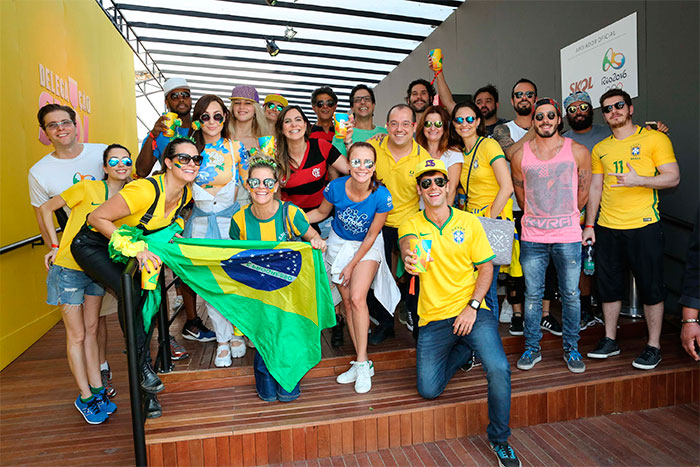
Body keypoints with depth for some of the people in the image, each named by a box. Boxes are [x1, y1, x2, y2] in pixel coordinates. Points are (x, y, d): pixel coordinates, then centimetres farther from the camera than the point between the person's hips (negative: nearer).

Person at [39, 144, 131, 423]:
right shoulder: (88, 188, -13)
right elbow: (46, 209, -4)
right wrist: (55, 246, -7)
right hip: (69, 268, -5)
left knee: (91, 330, 13)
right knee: (77, 335, 3)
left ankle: (96, 389, 22)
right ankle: (85, 397, 13)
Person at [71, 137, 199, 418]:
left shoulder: (186, 193, -10)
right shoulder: (145, 190, -33)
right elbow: (97, 218, -26)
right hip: (93, 244, -6)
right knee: (129, 293, -29)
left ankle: (146, 391, 9)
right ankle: (143, 365, -11)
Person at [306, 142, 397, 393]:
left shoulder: (381, 196, -25)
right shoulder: (335, 188, -21)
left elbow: (371, 236, -15)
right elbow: (321, 213, 0)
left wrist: (352, 265, -12)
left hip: (367, 247, -3)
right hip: (339, 244, 3)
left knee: (357, 298, -19)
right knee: (347, 301, 3)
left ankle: (362, 363, -5)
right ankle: (362, 362, 13)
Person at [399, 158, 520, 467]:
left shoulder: (469, 222, 1)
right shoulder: (411, 225, -1)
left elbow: (486, 267, 3)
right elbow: (408, 246, -24)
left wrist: (472, 306, -11)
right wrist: (409, 258, -49)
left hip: (471, 311, -1)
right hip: (434, 317, 1)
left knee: (499, 369, -23)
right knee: (428, 390, 2)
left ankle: (499, 439, 6)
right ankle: (463, 351, 32)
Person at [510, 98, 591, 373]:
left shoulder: (578, 151, 2)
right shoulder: (520, 155, 4)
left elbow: (584, 192, 10)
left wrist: (565, 216, 14)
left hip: (568, 237, 0)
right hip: (532, 237, 1)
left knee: (571, 295, 8)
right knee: (532, 294, 7)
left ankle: (571, 348, 25)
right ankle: (532, 348, 21)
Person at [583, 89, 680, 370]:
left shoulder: (654, 138, 1)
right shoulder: (600, 149, 13)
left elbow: (673, 178, -4)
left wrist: (638, 180, -22)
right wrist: (589, 225, 8)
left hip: (643, 226, -4)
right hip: (606, 228, 4)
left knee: (651, 288, 3)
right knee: (608, 286, 10)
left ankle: (653, 346, 18)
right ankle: (610, 340, 25)